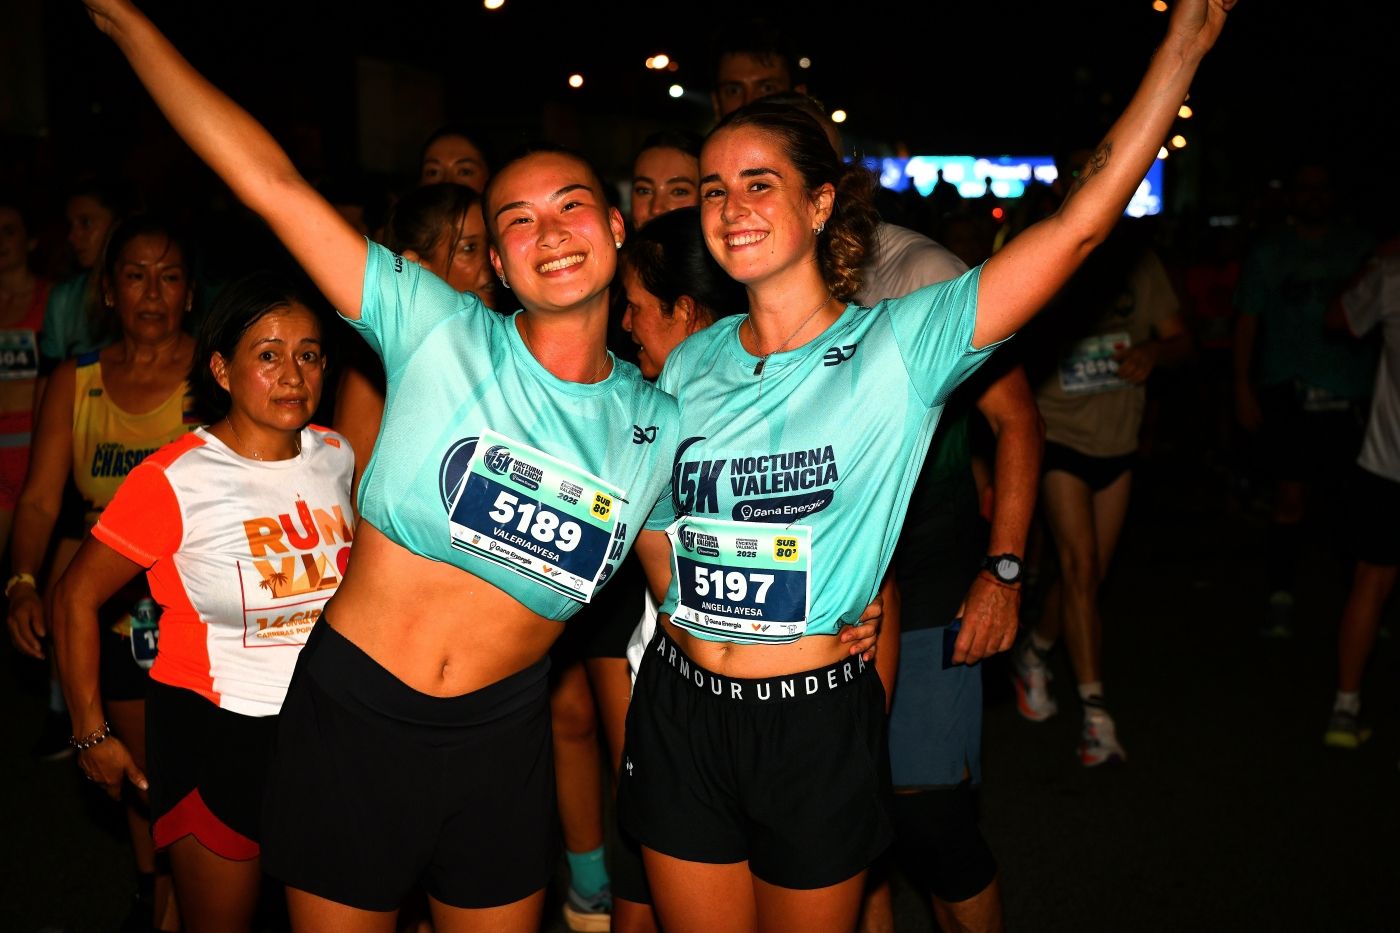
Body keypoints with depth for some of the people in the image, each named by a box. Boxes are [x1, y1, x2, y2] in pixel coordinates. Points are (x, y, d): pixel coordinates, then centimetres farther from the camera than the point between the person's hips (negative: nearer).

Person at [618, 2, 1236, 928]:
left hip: (818, 721, -3)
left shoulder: (898, 346, -11)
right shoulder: (693, 360, 3)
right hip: (679, 712, 4)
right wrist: (688, 611, 4)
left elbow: (1082, 221, -17)